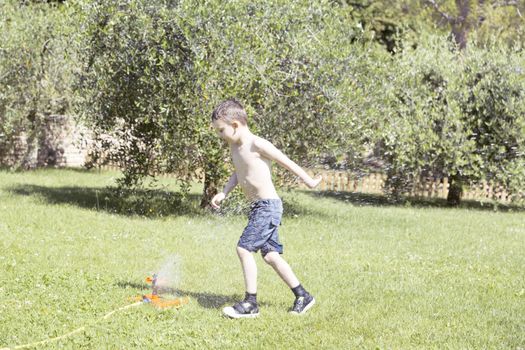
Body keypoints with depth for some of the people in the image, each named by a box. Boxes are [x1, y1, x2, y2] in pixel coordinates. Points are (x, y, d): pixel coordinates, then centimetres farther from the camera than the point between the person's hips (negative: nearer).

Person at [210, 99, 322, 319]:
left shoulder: (257, 145, -15)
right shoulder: (235, 147, 11)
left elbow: (286, 162, -8)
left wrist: (308, 181, 0)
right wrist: (224, 193, 14)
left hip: (268, 205, -9)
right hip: (258, 207, 9)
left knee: (244, 248, -14)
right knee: (270, 254, 10)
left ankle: (250, 303, -9)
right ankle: (302, 296, 18)